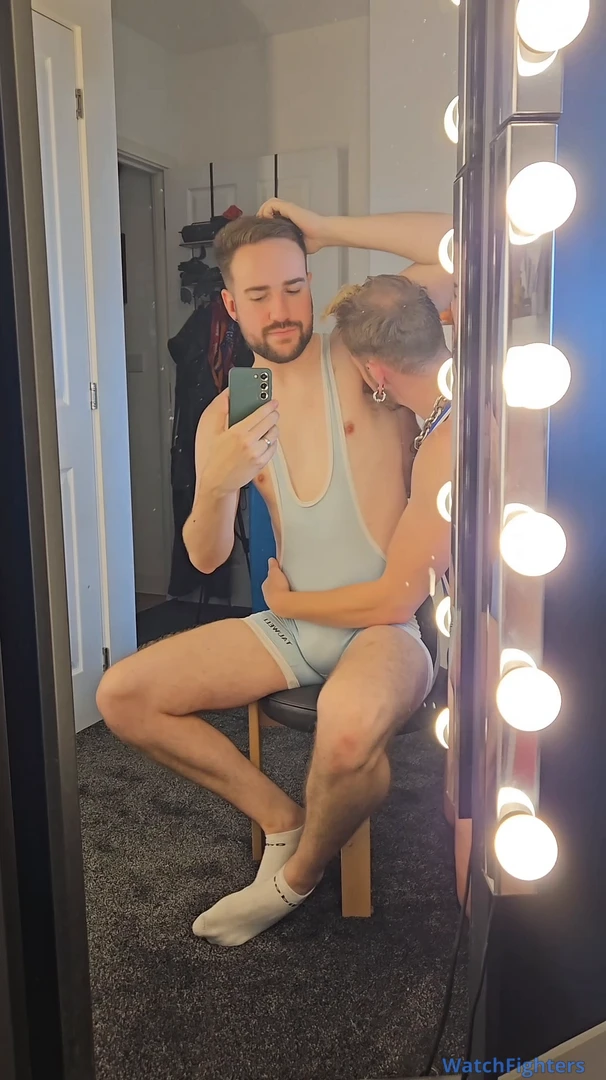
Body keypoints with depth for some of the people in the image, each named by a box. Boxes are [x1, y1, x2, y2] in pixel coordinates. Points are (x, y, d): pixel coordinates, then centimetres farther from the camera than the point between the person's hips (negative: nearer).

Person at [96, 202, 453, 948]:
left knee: (350, 722, -39)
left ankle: (299, 873, -4)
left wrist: (318, 231, -9)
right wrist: (217, 485, -20)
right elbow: (206, 558, 2)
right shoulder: (223, 417, 6)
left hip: (385, 622, -4)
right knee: (121, 697, -6)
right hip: (289, 624, 5)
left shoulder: (363, 355, -3)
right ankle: (280, 818, 7)